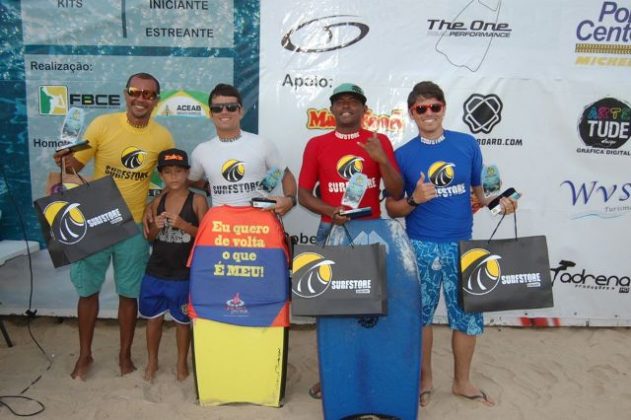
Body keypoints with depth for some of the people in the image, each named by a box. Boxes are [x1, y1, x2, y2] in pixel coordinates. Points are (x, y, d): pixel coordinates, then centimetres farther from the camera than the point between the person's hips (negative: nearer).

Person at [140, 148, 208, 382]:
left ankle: (182, 363, 30)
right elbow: (149, 238, 9)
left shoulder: (197, 201, -8)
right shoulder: (157, 202, 3)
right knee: (153, 318, 15)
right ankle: (152, 361, 34)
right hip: (155, 272, 3)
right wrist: (155, 227, -12)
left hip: (184, 274, -3)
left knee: (182, 320, 11)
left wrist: (183, 224, -23)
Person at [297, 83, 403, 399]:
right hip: (331, 232, 0)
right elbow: (304, 194, 3)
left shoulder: (379, 142, 3)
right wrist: (330, 211, -15)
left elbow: (397, 193, -2)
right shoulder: (316, 145, 3)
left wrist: (381, 159, -17)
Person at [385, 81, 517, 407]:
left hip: (462, 244, 2)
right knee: (421, 316, 10)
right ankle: (424, 378, 31)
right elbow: (392, 209, 0)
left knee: (468, 316, 10)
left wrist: (497, 201, -9)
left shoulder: (467, 144, 2)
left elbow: (478, 190, 11)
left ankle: (462, 381, 31)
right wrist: (414, 200, -19)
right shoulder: (403, 154, -3)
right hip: (421, 247, -2)